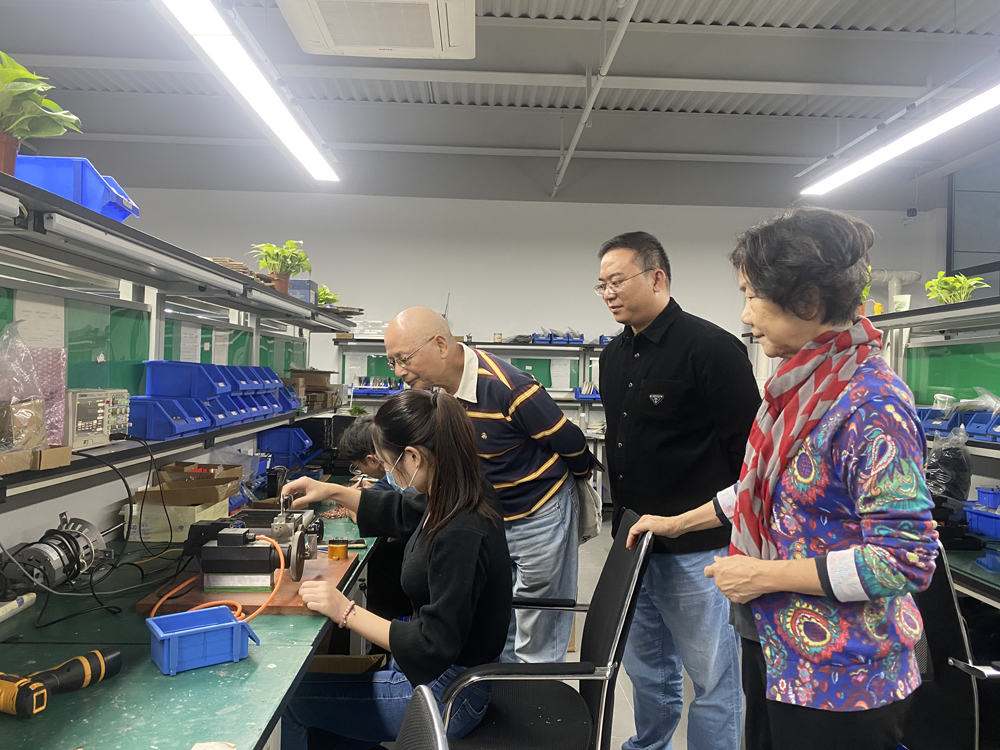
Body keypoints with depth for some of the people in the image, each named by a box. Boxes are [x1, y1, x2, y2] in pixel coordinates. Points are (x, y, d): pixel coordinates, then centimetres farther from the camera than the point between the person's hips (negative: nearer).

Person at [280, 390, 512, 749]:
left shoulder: (461, 536, -33)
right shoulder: (457, 499, -5)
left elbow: (434, 648, -27)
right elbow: (400, 511, 18)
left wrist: (346, 612, -24)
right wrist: (332, 491, 15)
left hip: (446, 692, -8)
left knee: (292, 698, 4)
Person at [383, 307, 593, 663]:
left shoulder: (507, 387, -30)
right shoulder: (437, 387, -5)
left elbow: (570, 442, -17)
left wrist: (577, 478, 2)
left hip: (540, 517, -7)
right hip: (489, 518, 7)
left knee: (536, 649, 7)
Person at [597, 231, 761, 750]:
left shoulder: (711, 348, -15)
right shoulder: (614, 356, 11)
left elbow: (749, 448, -15)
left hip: (696, 550, -7)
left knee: (711, 678, 8)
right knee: (645, 668, 22)